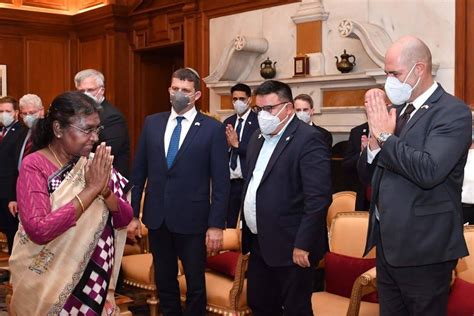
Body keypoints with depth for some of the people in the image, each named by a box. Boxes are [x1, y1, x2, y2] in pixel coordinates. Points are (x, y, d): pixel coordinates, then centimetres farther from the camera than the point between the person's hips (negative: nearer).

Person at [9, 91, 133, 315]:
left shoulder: (93, 164, 0)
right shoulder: (34, 166, -15)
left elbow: (125, 219, -1)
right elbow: (38, 230, -27)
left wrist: (105, 190, -20)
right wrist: (91, 190, -26)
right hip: (52, 284, -4)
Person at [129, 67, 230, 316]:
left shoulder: (213, 128, -6)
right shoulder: (152, 123, 5)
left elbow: (221, 181, -7)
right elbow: (138, 172, 7)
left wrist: (216, 224, -11)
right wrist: (132, 213, 4)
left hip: (192, 219, -3)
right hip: (157, 218, 4)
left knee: (195, 284, 10)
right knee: (163, 281, 17)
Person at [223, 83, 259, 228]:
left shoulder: (258, 121, -7)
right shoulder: (228, 122, 11)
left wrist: (237, 144, -21)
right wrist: (227, 144, -11)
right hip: (230, 182, 5)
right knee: (228, 225, 11)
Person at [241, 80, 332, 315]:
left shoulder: (309, 140, -15)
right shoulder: (258, 138, 13)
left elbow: (318, 198, -21)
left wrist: (303, 245, -21)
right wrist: (246, 230, 13)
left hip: (290, 248, -8)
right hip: (259, 245, 8)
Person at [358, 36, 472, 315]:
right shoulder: (395, 110, 9)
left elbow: (429, 171, -28)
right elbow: (367, 172, 10)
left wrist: (386, 136, -18)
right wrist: (375, 141, -10)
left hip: (423, 247, -7)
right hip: (388, 241, 7)